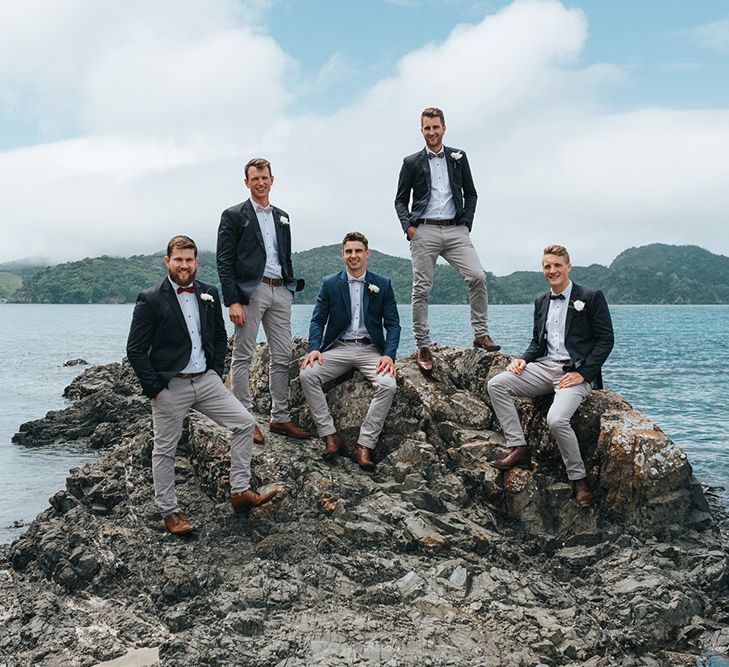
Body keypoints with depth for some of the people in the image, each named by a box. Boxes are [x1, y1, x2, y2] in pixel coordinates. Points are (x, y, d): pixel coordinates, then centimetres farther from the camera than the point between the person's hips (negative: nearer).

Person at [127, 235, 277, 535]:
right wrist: (154, 388, -12)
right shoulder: (150, 300, -9)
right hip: (170, 386, -5)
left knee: (244, 422, -1)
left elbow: (220, 336, 18)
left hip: (206, 380, 5)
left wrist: (217, 371, 8)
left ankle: (239, 491, 7)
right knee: (165, 450, 3)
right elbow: (135, 350, -8)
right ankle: (170, 512, 17)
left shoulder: (209, 294, 6)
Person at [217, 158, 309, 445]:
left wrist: (291, 287, 11)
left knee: (283, 357, 6)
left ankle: (280, 418, 15)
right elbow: (224, 261, -5)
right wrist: (232, 301, -13)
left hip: (280, 291, 6)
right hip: (250, 290, -6)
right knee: (243, 357, -2)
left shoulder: (282, 217, 19)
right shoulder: (234, 215, 1)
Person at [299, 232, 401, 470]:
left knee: (388, 385, -31)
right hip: (338, 348, 1)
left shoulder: (382, 285, 6)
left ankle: (364, 445, -21)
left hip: (370, 349, -1)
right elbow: (318, 320, 6)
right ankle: (330, 436, -18)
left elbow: (393, 325, 3)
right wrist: (314, 348, -14)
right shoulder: (330, 283, 8)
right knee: (307, 374, -27)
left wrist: (389, 355, -14)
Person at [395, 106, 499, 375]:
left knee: (477, 277, -15)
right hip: (424, 232, -1)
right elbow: (400, 200, 11)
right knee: (421, 290, -2)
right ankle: (423, 347, 5)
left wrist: (466, 223, 3)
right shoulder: (412, 163, 10)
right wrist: (408, 226, -4)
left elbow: (471, 194, 16)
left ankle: (481, 334, -4)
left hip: (456, 231, 1)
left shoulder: (458, 158, 14)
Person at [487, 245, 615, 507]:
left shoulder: (591, 297, -1)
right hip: (545, 367, 6)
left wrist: (582, 373, -14)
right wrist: (523, 359, -1)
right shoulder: (541, 302, 18)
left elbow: (606, 340, -5)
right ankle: (518, 449, -13)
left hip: (576, 372, -6)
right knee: (497, 384, -15)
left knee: (556, 419, -31)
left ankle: (579, 480, -10)